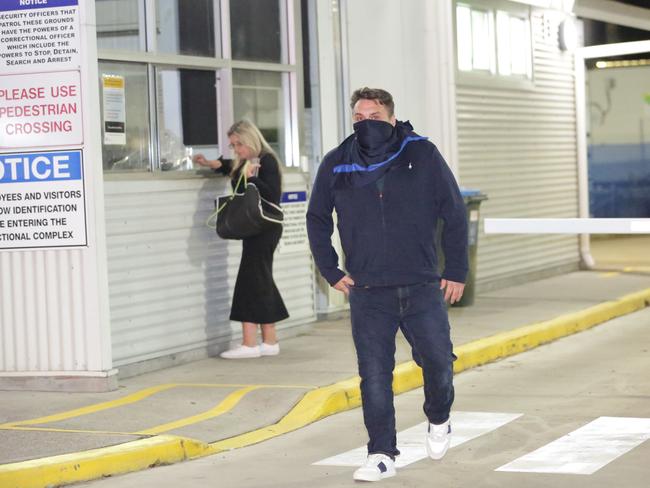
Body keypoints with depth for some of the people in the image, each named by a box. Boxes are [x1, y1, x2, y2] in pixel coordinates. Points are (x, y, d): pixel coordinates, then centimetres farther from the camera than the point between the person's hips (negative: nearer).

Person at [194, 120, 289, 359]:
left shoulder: (267, 161, -11)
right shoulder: (244, 163, 15)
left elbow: (272, 194, -20)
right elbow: (230, 167, 35)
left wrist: (251, 177, -23)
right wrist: (210, 163, 19)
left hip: (265, 229, -10)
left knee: (251, 280, -11)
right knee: (262, 283, 11)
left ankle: (249, 343, -11)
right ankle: (270, 341, 16)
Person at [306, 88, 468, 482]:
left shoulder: (422, 154, -3)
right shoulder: (337, 164, 1)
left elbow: (455, 213, 2)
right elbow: (317, 220, 15)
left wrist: (456, 271, 1)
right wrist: (331, 272, 8)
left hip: (423, 288, -1)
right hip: (367, 293, 1)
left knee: (438, 361, 4)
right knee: (374, 375, -1)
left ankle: (439, 420, 34)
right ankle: (382, 455, 7)